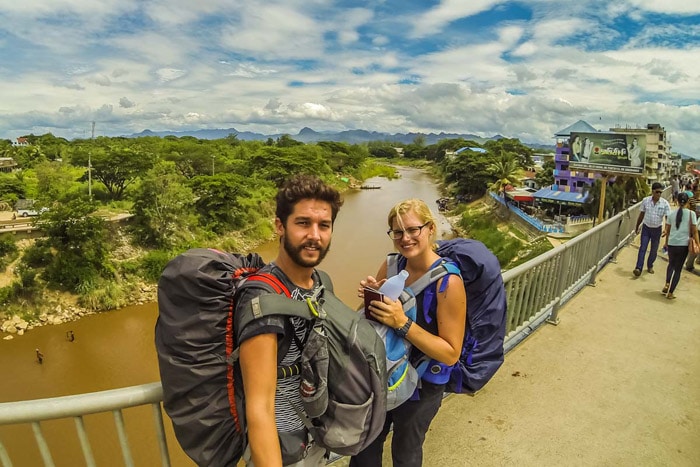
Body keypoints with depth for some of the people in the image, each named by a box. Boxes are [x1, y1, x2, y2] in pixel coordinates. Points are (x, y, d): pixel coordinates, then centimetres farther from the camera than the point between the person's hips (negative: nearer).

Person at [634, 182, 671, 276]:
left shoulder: (665, 203, -10)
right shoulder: (645, 201, -7)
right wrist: (637, 227, 11)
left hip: (657, 229, 0)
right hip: (646, 228, 0)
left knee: (654, 250, 12)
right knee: (642, 248, -7)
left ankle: (650, 266, 31)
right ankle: (638, 268, -12)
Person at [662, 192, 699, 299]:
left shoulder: (672, 214, 2)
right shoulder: (691, 213, -5)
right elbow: (694, 231, -6)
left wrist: (666, 242, 21)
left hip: (671, 244, 2)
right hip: (683, 245, -2)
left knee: (671, 264, 23)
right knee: (678, 268, 7)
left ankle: (667, 284, 6)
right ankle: (670, 292, 8)